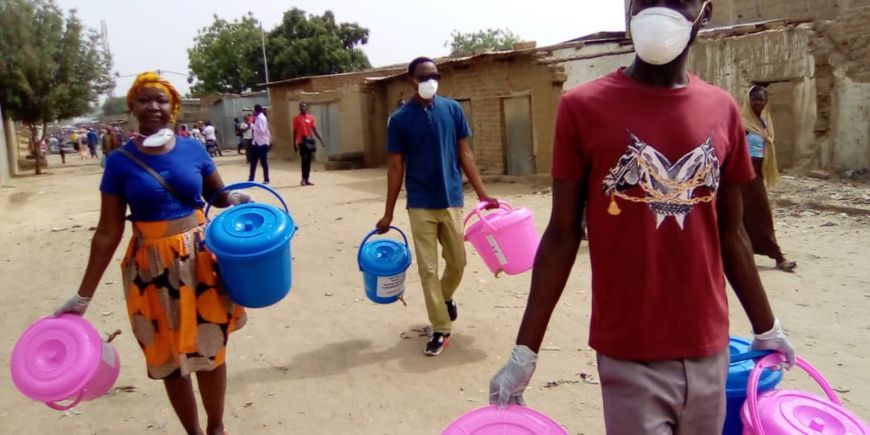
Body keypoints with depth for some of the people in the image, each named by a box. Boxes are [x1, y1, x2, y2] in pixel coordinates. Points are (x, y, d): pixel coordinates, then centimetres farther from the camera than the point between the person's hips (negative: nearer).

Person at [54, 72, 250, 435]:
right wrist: (84, 296, -2)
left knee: (210, 350, 10)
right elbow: (108, 232, -2)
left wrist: (235, 200, -14)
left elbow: (218, 195, 11)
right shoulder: (120, 161, -4)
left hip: (200, 263, 1)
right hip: (153, 269, -1)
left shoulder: (193, 150, -2)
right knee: (169, 358, 9)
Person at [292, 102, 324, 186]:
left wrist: (321, 140, -6)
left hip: (310, 141, 3)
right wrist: (294, 144, 2)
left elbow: (315, 131, 7)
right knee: (304, 160, -10)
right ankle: (303, 179, -6)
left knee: (308, 161, 4)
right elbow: (295, 132, 4)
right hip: (301, 142, -3)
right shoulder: (296, 118, 2)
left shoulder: (311, 118, 7)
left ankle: (306, 180, 9)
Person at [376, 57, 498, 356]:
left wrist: (482, 194, 0)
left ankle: (446, 297, 43)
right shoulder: (400, 119, -3)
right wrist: (389, 213, 0)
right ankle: (441, 329, 14)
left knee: (457, 262, 12)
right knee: (427, 269, 2)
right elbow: (396, 167, 0)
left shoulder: (452, 110, 1)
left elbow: (465, 154, 5)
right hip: (420, 205, -1)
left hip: (451, 200, 2)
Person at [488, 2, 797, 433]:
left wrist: (765, 327, 20)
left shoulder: (723, 110, 3)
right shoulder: (583, 106, -8)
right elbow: (562, 235, -5)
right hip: (630, 360, -3)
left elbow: (730, 233, 11)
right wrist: (525, 351, -4)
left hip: (709, 352, 4)